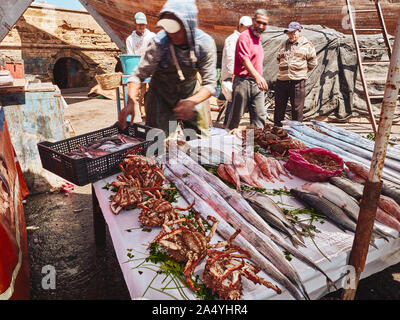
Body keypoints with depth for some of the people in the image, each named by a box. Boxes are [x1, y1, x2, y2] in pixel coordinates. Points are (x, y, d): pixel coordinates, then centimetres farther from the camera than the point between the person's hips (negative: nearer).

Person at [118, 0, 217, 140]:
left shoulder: (205, 43, -19)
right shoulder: (159, 43, -24)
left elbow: (209, 83, -20)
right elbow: (138, 75, -19)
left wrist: (192, 102, -39)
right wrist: (130, 103, -35)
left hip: (192, 95, 2)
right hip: (161, 96, -2)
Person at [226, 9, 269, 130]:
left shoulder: (258, 38, 20)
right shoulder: (245, 36, -8)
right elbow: (245, 60, -24)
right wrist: (257, 76, -37)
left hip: (257, 83, 8)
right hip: (244, 81, -8)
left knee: (260, 116, 4)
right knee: (236, 116, -1)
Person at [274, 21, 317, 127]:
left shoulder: (307, 45, 3)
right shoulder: (284, 44, 15)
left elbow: (313, 63, 9)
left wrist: (301, 71, 11)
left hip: (297, 81, -4)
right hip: (281, 80, 4)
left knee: (297, 108, 0)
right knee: (279, 107, 7)